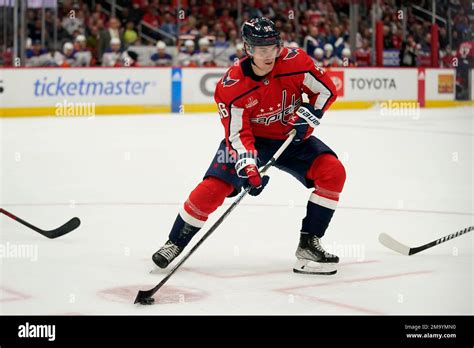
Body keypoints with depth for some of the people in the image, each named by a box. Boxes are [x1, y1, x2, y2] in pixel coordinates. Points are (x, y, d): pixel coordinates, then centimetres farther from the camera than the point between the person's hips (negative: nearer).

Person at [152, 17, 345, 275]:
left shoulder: (295, 61, -19)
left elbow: (326, 90, -6)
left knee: (333, 172, -17)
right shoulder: (231, 86, -24)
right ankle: (175, 244, 0)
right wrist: (247, 164, -37)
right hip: (251, 139, -3)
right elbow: (237, 133, -22)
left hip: (291, 137, 3)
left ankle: (308, 245, -10)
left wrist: (308, 115, -20)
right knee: (214, 186, -20)